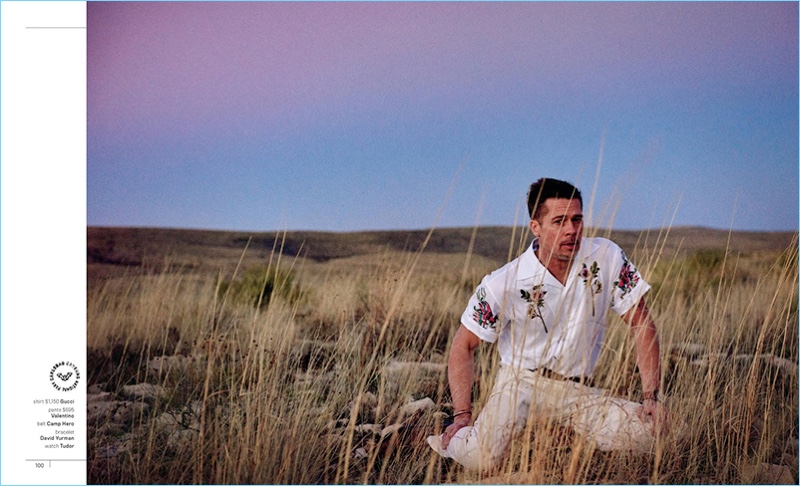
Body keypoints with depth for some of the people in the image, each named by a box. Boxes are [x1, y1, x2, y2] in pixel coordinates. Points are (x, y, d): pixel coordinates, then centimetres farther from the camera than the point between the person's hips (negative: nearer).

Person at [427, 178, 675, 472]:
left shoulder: (606, 257, -9)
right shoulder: (504, 284, -14)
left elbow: (641, 325, -2)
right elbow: (464, 345, -4)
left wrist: (651, 397, -9)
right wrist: (462, 415, -12)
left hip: (576, 392, 3)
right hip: (520, 382, -3)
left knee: (645, 433, -22)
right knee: (482, 459, -29)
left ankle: (570, 429, 9)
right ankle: (452, 438, 10)